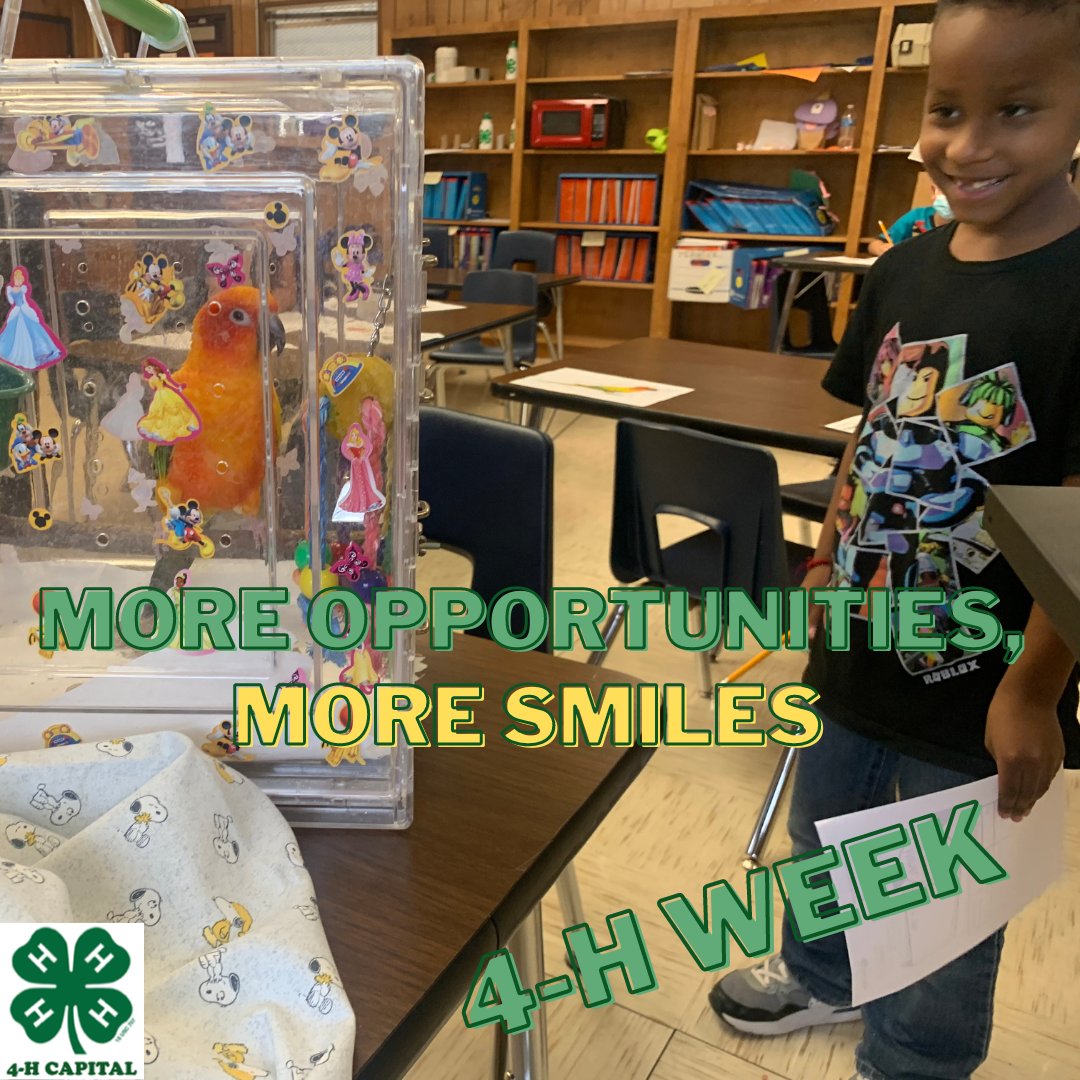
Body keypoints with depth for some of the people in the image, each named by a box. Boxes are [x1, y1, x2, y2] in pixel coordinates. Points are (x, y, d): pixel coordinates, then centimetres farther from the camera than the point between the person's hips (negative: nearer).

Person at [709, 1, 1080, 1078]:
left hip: (979, 683, -6)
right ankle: (820, 973, 56)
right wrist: (827, 558, 12)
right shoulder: (904, 267, -2)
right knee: (821, 835, 27)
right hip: (859, 647, 6)